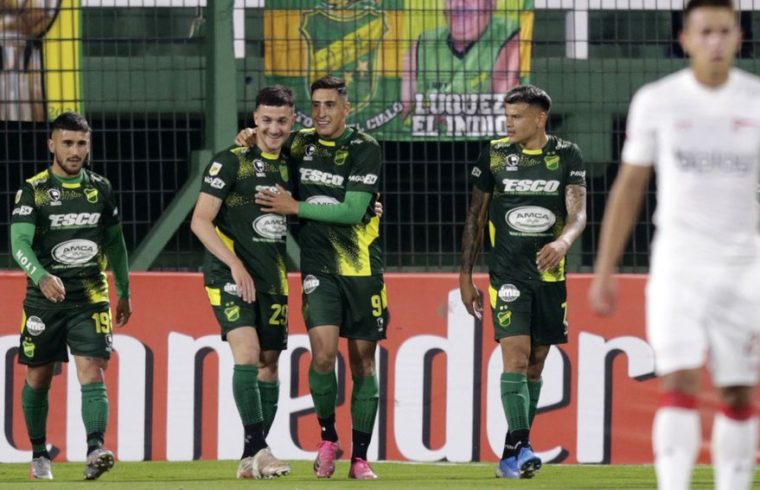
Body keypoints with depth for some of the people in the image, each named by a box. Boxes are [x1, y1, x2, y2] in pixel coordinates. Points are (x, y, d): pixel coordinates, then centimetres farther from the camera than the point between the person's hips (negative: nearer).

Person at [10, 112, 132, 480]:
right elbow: (19, 242, -15)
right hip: (44, 298, -1)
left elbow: (115, 242, 19)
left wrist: (124, 292, 21)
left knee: (92, 373, -15)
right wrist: (41, 276, -34)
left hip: (90, 299, 1)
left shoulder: (100, 189, 7)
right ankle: (39, 455, 25)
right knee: (38, 379, 9)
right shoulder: (33, 191, -4)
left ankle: (95, 450, -27)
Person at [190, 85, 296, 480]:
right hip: (230, 278, -6)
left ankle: (251, 459, 12)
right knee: (247, 354, -20)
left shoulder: (289, 166, 12)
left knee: (268, 362, 6)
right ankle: (258, 447, -24)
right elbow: (200, 221, -10)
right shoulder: (231, 162, -7)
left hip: (272, 280, 6)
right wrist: (236, 265, -19)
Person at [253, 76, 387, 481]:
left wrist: (294, 207, -11)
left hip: (363, 268, -2)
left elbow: (352, 211, -14)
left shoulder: (365, 150, -7)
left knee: (363, 362, 3)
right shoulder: (302, 144, 6)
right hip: (320, 268, 2)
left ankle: (360, 458, 12)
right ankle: (327, 438, 4)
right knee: (323, 351, -17)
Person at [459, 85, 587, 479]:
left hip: (549, 273, 2)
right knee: (516, 355, -16)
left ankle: (512, 454, 15)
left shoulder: (566, 155, 2)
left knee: (535, 362, 7)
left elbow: (578, 213, -8)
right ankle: (520, 447, -23)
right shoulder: (494, 154, 1)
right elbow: (475, 215, 8)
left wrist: (563, 242, -30)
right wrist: (465, 276, 6)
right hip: (507, 272, -2)